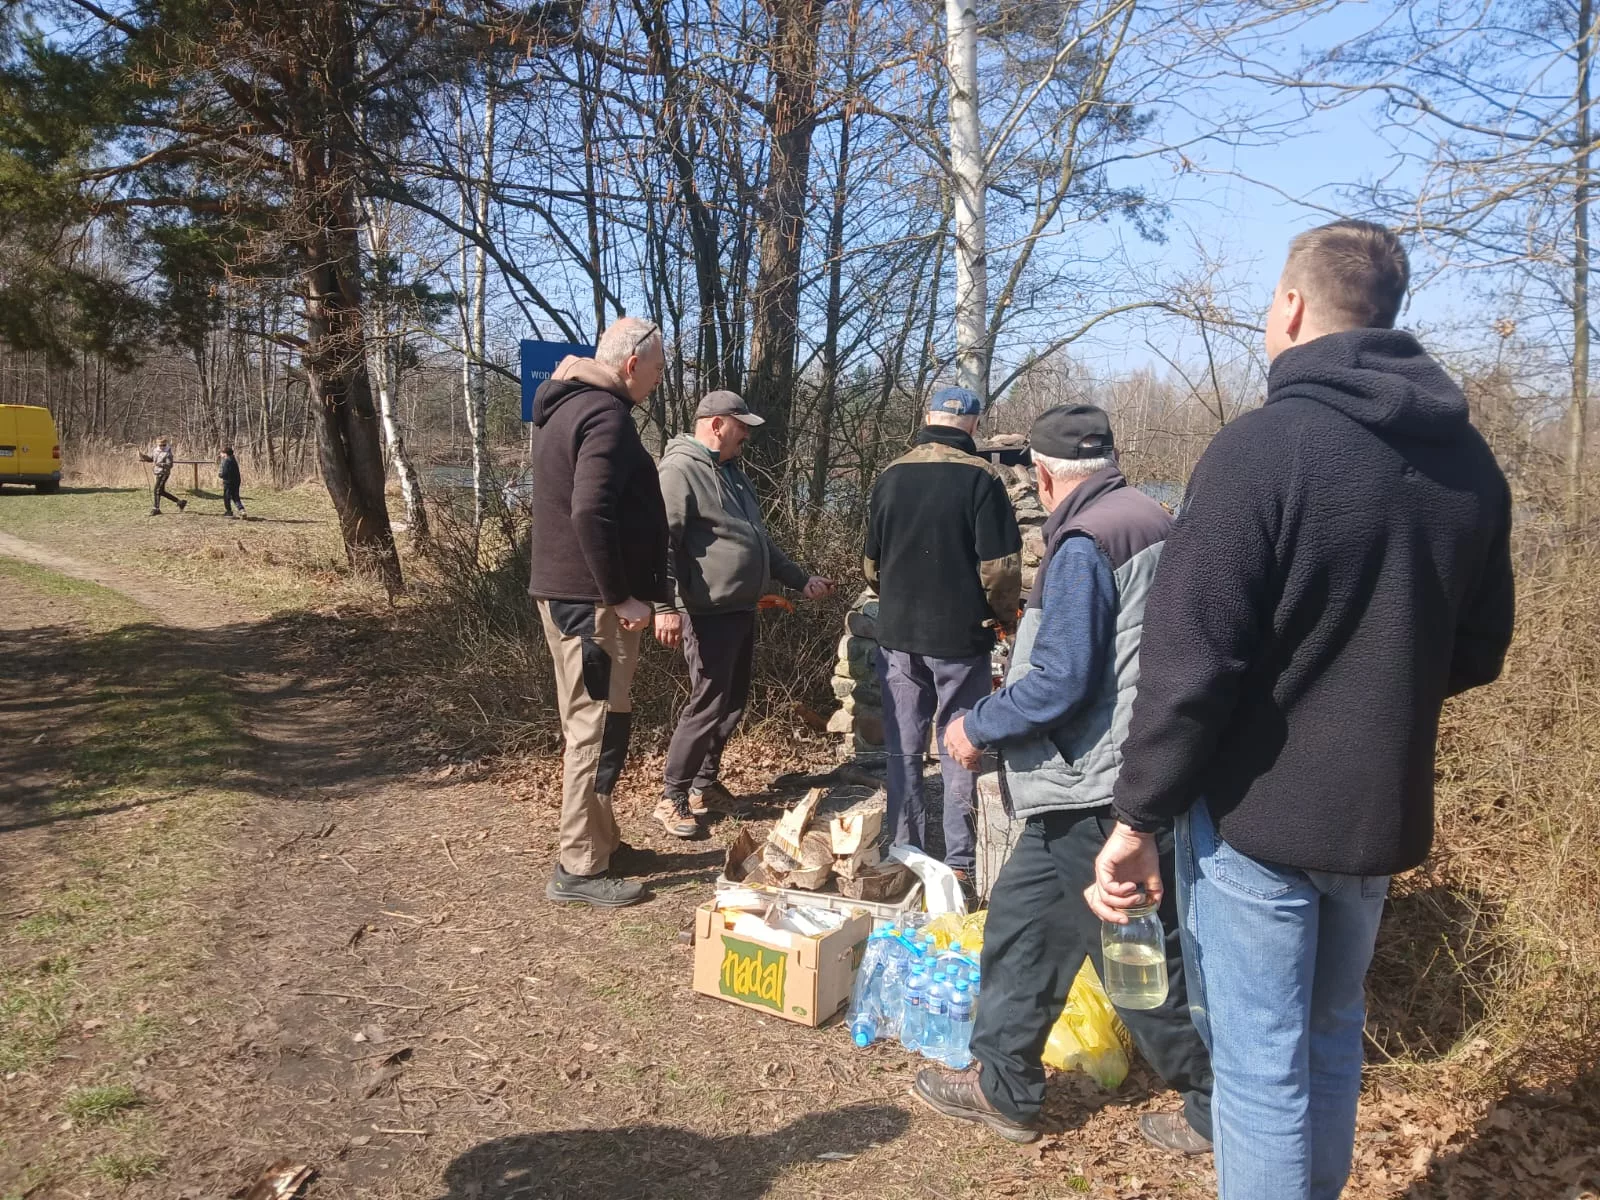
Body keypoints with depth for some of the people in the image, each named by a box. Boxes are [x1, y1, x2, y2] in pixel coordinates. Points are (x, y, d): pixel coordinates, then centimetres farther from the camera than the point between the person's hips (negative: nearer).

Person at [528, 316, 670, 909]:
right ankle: (579, 868, 5)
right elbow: (591, 512, -29)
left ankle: (599, 841, 31)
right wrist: (619, 595, -20)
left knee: (591, 726, 18)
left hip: (564, 592, 11)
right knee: (598, 730, -3)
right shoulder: (606, 415, -16)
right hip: (591, 601, -11)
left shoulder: (563, 407, 17)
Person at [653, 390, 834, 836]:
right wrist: (665, 605, -29)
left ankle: (705, 783, 29)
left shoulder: (731, 472, 19)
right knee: (708, 706, -7)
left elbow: (760, 540, 27)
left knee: (733, 703, 15)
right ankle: (673, 798, 5)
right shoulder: (680, 470, -12)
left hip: (741, 610, 10)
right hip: (708, 614, -10)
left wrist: (801, 580, 26)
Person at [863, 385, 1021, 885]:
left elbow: (871, 561, 10)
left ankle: (904, 852, 20)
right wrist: (1004, 616, 4)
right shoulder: (980, 478, -11)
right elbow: (1000, 565, -14)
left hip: (898, 634, 4)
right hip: (961, 637, -3)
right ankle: (960, 861, 12)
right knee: (959, 750, 7)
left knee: (903, 748, 12)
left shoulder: (892, 476, 3)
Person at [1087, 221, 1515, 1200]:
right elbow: (1477, 654, 12)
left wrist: (1138, 818, -14)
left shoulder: (1264, 445, -18)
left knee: (1260, 1066, 6)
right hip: (1382, 813, 7)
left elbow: (1190, 660, -22)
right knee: (1331, 1038, 24)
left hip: (1258, 812, -7)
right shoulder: (1469, 461, 4)